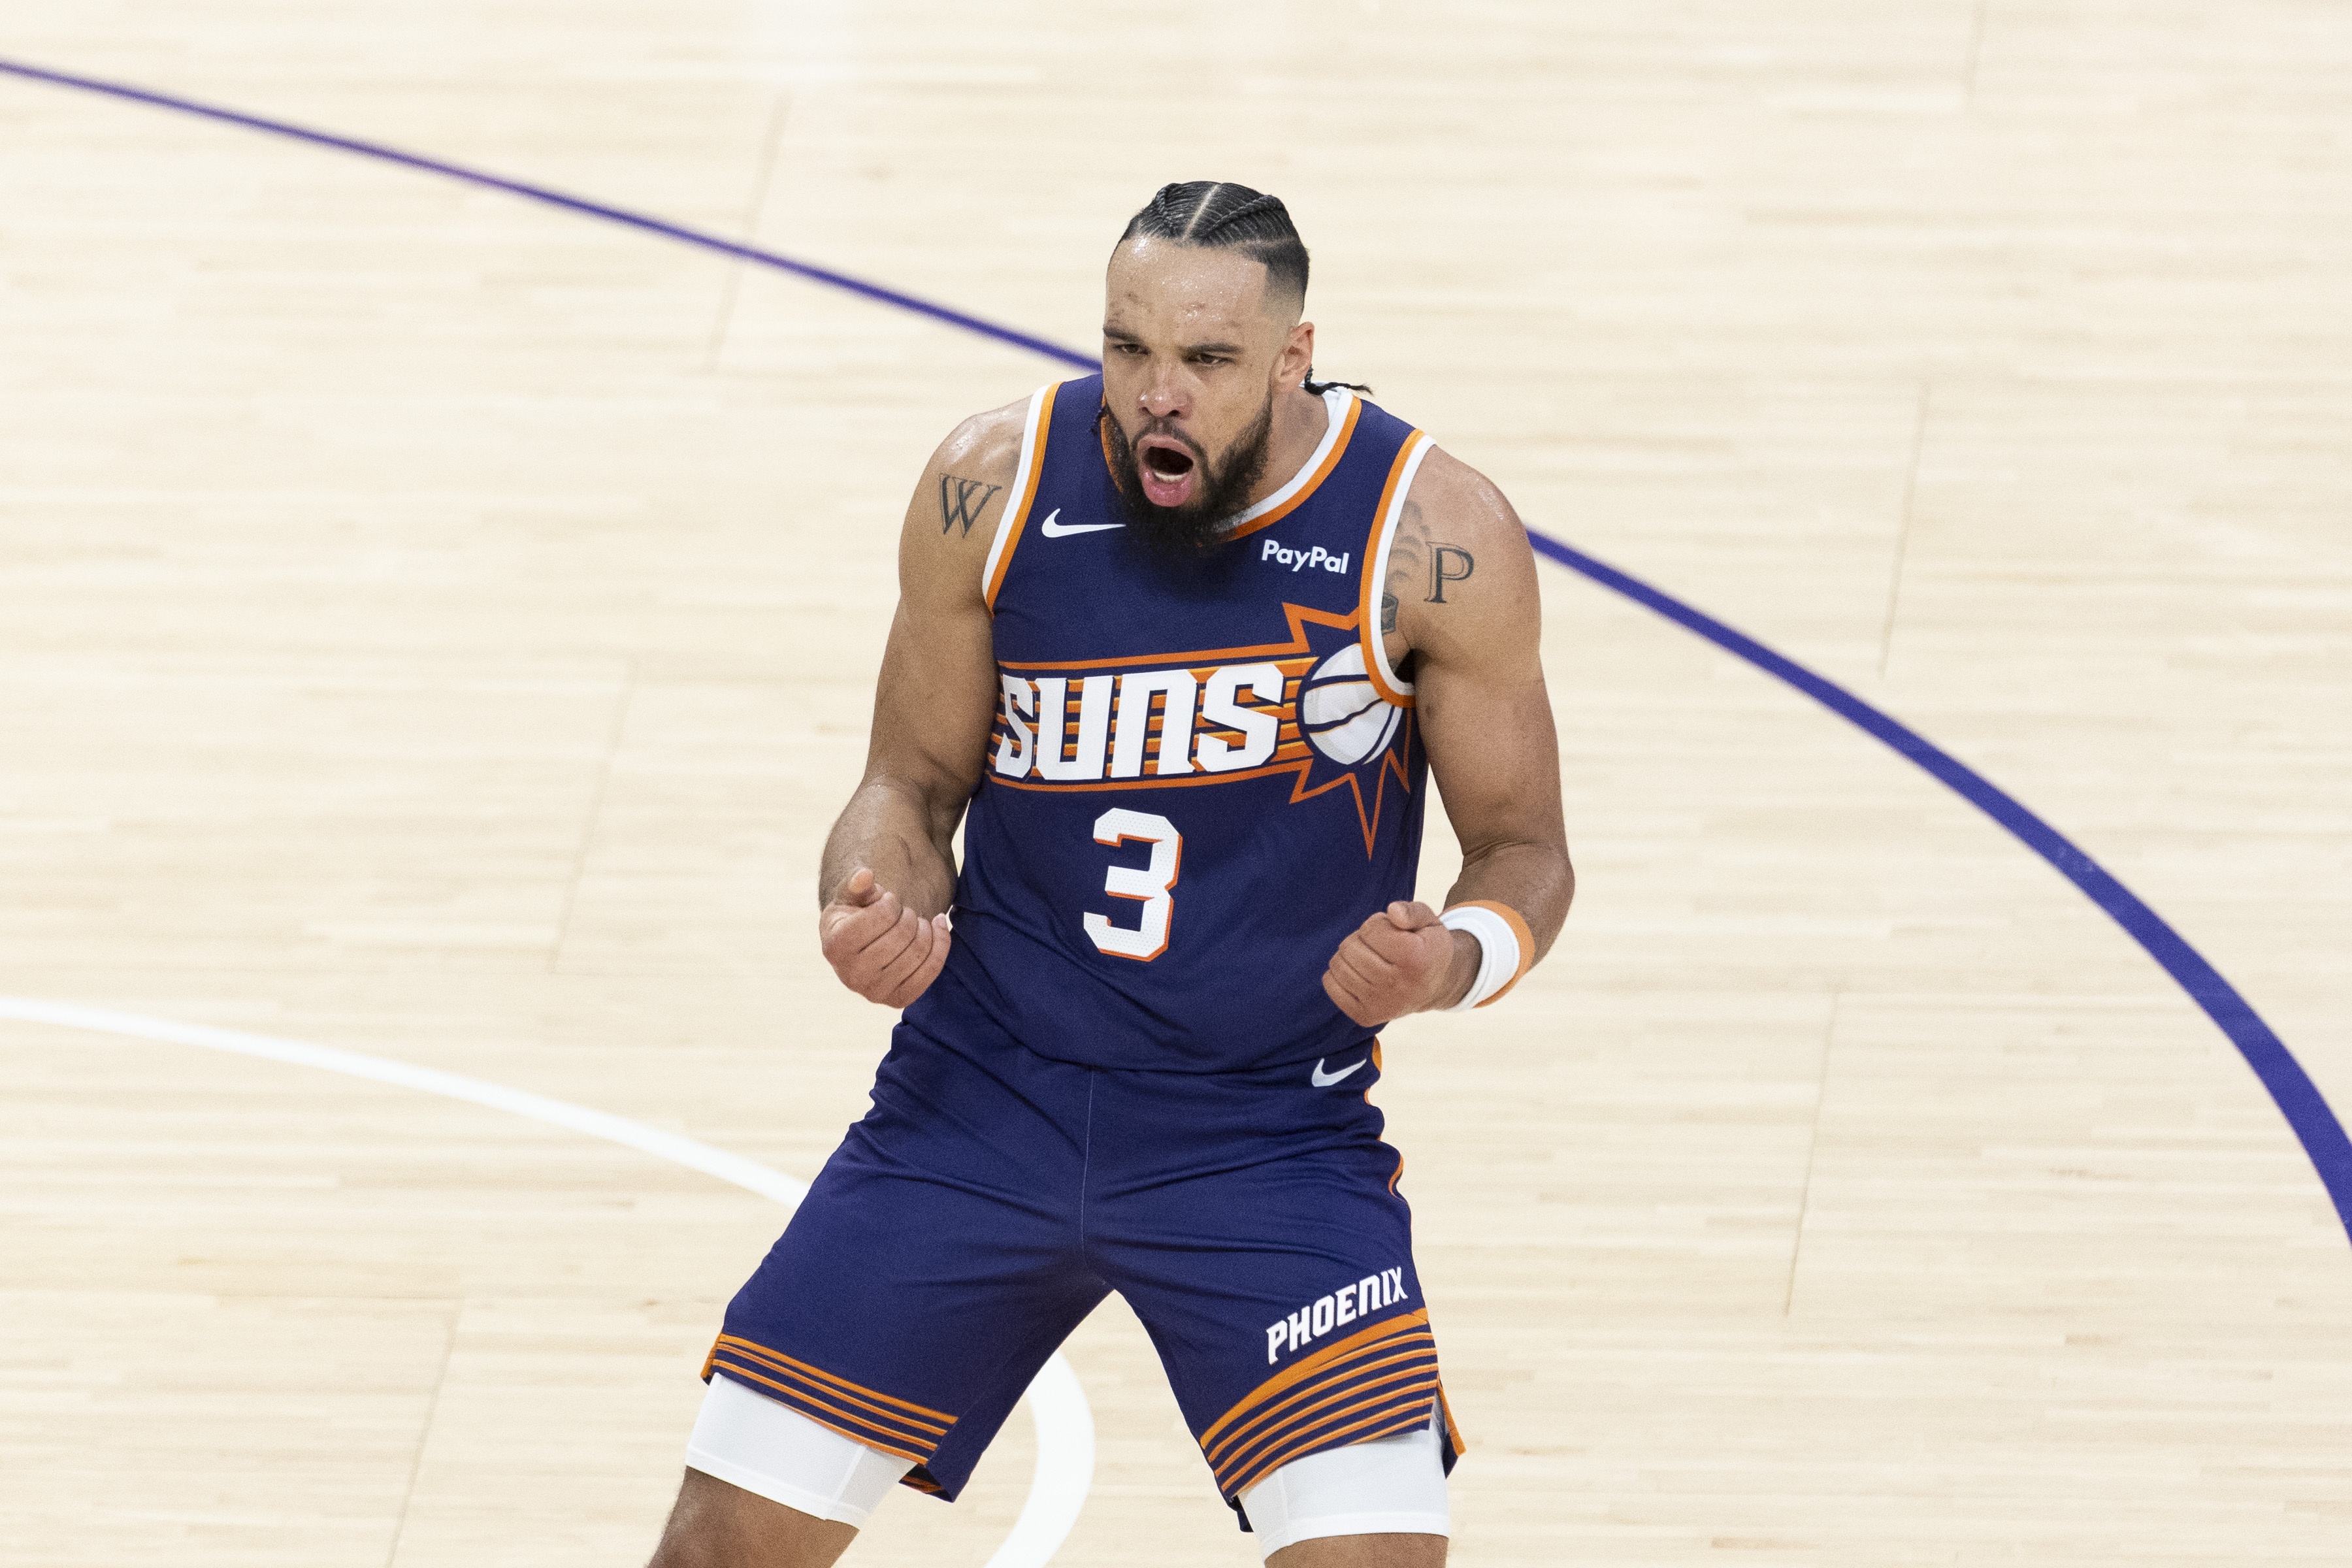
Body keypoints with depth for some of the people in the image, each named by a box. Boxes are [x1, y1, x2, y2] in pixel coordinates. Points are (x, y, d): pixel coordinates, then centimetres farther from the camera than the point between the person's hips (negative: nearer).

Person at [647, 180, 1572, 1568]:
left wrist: (1455, 962, -25)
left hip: (1269, 1132, -2)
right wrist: (875, 903, -18)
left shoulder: (1432, 540, -14)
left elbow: (1523, 849, -2)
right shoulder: (992, 492, -8)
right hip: (987, 1087, 2)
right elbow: (917, 784, 5)